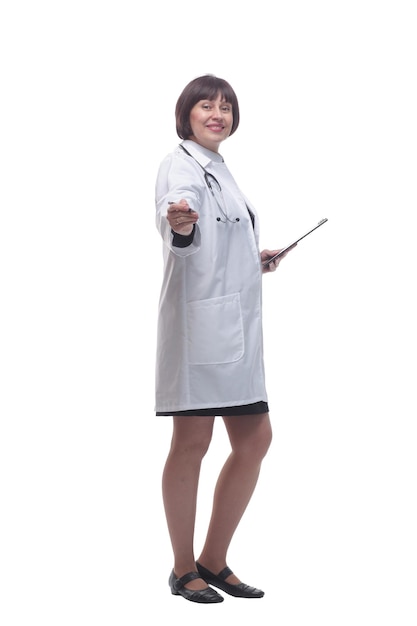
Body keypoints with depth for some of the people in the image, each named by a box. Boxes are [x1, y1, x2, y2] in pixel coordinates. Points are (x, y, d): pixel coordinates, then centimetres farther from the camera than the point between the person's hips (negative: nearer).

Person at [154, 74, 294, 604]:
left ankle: (214, 562, 20)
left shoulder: (218, 168, 23)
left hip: (236, 323, 9)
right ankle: (183, 570, 9)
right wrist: (179, 222, -50)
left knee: (254, 440, 9)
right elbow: (180, 224, -29)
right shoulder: (182, 163, -5)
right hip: (199, 318, -9)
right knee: (192, 441, -4)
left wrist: (255, 260, 21)